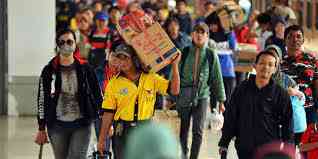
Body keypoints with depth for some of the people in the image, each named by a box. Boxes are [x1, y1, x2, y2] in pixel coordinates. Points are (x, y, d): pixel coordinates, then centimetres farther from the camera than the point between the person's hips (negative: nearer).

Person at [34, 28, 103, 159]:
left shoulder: (85, 69, 4)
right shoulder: (49, 71, 4)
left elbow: (98, 96, 9)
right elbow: (42, 100, 6)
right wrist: (41, 129, 4)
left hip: (81, 125, -1)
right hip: (57, 125, 1)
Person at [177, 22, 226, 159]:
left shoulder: (211, 55, 1)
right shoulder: (184, 53, 1)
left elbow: (217, 78, 6)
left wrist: (221, 100, 6)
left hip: (202, 96, -1)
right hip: (183, 96, 1)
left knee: (198, 131, -4)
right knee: (183, 130, 7)